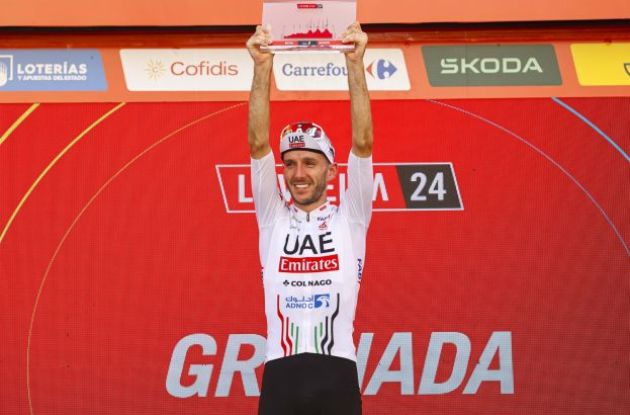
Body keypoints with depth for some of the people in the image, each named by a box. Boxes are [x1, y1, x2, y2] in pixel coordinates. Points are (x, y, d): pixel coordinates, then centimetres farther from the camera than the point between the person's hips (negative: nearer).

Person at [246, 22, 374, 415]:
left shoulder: (350, 218, 10)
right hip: (281, 375, 1)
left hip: (336, 375, -1)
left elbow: (363, 143, 0)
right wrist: (263, 67, -5)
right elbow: (258, 143, 4)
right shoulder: (273, 217, 13)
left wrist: (355, 64, -7)